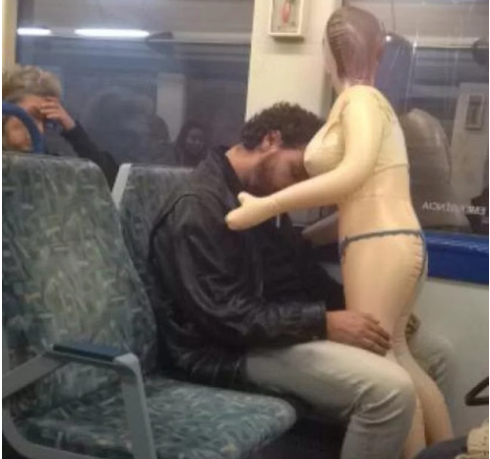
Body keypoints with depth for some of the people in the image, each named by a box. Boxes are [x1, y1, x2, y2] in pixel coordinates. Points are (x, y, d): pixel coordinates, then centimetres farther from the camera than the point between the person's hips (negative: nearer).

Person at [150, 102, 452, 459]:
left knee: (432, 355, 7)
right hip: (233, 351, -10)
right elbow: (228, 318, -25)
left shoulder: (260, 198, 14)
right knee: (390, 389, -29)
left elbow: (303, 271, 18)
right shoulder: (198, 207, -17)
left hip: (282, 327, 10)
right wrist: (324, 322, -24)